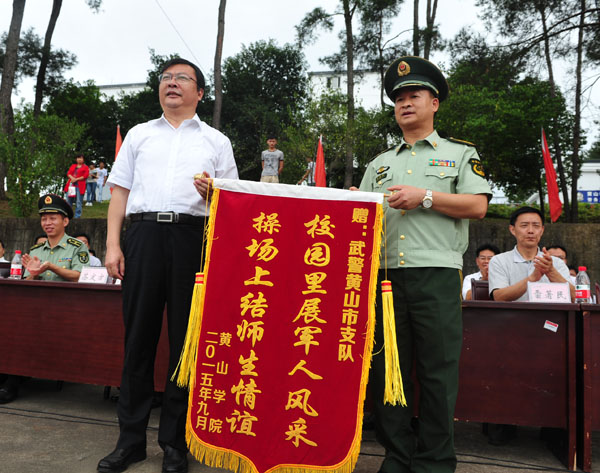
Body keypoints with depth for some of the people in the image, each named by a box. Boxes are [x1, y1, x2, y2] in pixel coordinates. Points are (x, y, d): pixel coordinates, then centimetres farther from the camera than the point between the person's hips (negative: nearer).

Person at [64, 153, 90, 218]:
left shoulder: (85, 167, 9)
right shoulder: (72, 166, 22)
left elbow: (85, 176, -3)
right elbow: (68, 173, 12)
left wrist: (76, 179, -11)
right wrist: (72, 178, -10)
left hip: (79, 186, -4)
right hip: (71, 184, 4)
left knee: (78, 202, -7)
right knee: (68, 201, 4)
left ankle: (77, 216, -2)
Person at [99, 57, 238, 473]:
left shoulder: (216, 141, 17)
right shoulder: (139, 134, 21)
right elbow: (120, 191, 14)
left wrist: (212, 192, -10)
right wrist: (113, 245, 4)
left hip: (193, 236, -1)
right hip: (144, 234, 2)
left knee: (186, 338, 0)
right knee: (138, 334, 3)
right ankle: (131, 438, 16)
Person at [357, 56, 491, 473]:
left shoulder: (460, 153, 13)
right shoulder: (379, 163, 24)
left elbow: (477, 206, 0)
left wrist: (426, 197, -9)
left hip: (436, 275, -3)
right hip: (384, 273, 4)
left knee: (437, 371, -1)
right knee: (386, 368, 5)